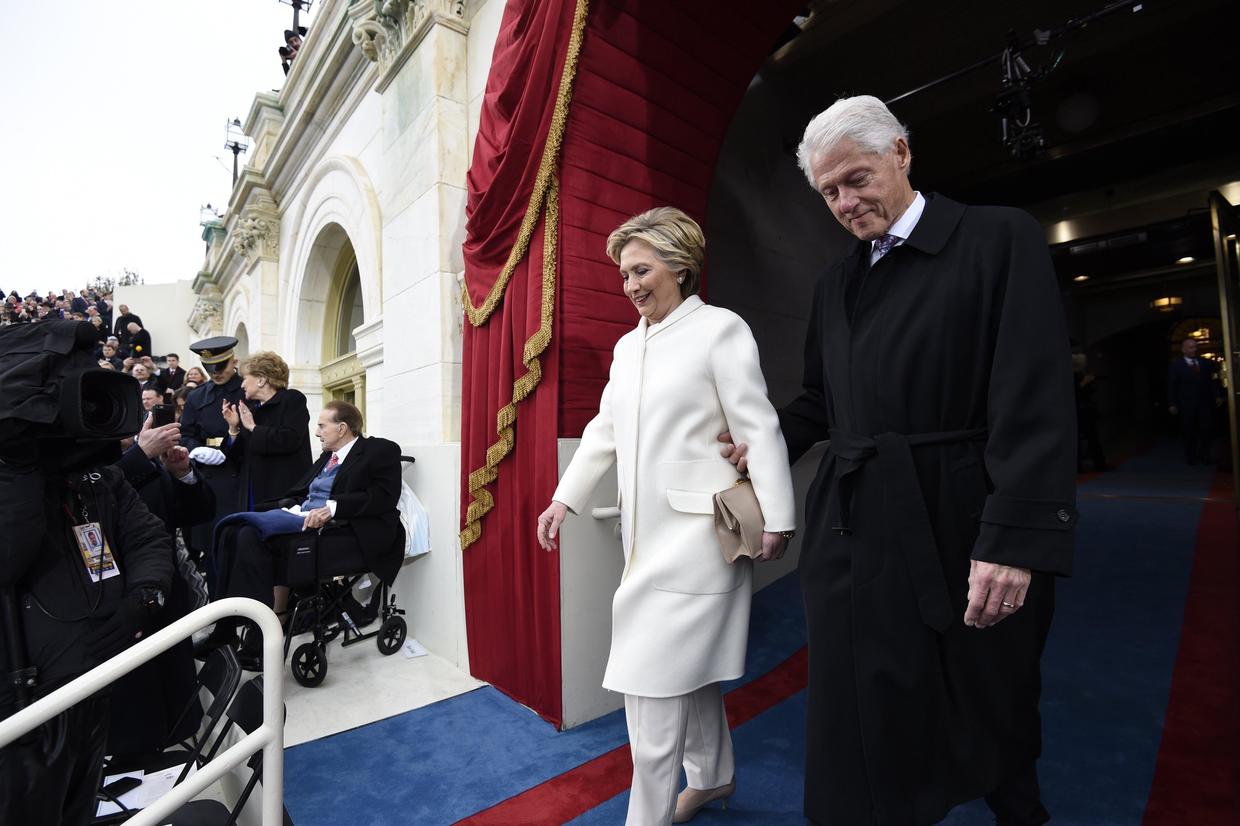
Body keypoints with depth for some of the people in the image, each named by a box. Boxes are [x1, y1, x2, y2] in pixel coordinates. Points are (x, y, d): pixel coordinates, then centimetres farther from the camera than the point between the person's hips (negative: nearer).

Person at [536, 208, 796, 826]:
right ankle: (713, 775, 42)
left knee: (653, 674, -4)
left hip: (695, 531, -7)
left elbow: (759, 428, -10)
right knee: (688, 663, 20)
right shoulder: (627, 346, 13)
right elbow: (604, 430, 15)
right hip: (646, 531, 7)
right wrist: (565, 499, 10)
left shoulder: (720, 329, -6)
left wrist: (775, 519, -11)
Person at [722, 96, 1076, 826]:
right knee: (861, 723, 13)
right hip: (853, 534, 4)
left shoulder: (1001, 238, -3)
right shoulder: (834, 285, 12)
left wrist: (1015, 540, -19)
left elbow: (1036, 401, -13)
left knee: (990, 717, 17)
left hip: (959, 534, -4)